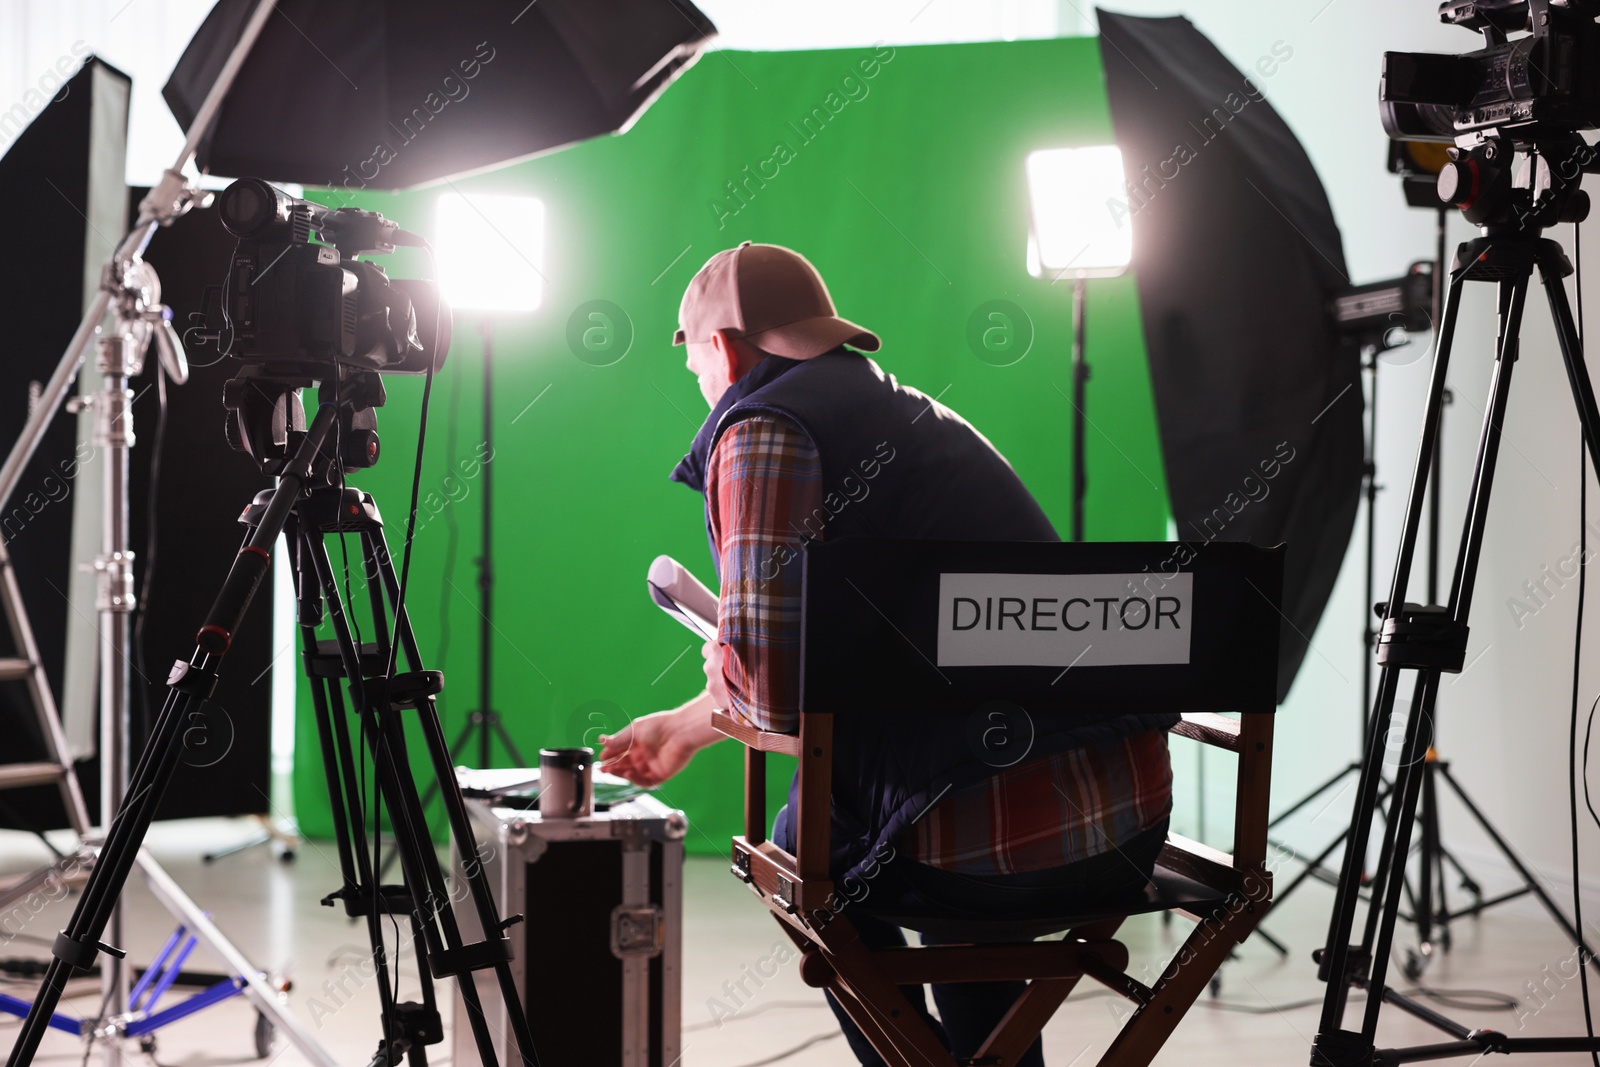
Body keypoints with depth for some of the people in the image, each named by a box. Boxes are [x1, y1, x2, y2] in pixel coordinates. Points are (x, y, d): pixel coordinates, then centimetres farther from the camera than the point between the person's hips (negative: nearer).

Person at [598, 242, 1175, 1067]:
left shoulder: (762, 425, -4)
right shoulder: (911, 409, 22)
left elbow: (772, 684, -15)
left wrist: (718, 661, 9)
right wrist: (689, 725, 48)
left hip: (999, 848, -7)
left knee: (803, 844, 24)